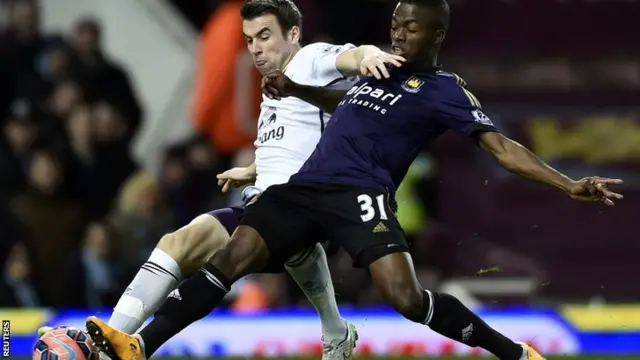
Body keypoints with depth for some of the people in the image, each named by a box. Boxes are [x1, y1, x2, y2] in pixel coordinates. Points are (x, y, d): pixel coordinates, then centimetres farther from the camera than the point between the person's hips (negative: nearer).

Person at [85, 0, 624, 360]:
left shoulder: (443, 90, 1)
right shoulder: (378, 70, 23)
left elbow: (501, 146, -6)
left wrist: (569, 186, -17)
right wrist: (296, 90, 31)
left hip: (360, 194, -6)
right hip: (304, 185, 6)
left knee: (407, 297, -25)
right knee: (230, 261, -11)